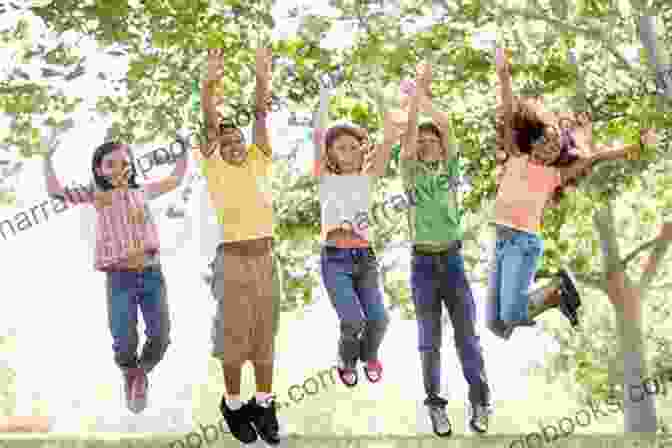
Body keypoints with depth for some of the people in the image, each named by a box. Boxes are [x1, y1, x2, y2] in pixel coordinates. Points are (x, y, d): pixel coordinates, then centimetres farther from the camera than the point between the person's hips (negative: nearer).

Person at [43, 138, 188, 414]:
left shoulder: (142, 192, 13)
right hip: (120, 279, -2)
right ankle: (130, 375, 29)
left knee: (159, 337, -5)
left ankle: (142, 373, 28)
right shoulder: (97, 195, 7)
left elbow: (175, 180, 28)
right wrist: (47, 157, -2)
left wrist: (185, 149, 22)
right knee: (125, 344, -7)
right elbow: (55, 192, 2)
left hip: (153, 275, 2)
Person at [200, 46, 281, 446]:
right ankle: (233, 404, 15)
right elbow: (211, 124, -10)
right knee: (235, 334, 4)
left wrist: (263, 79, -12)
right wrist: (211, 83, -23)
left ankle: (265, 404, 18)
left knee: (265, 335, 9)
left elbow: (261, 116, 0)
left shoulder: (259, 162, 9)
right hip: (233, 260, -3)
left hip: (265, 259, 3)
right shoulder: (215, 168, 2)